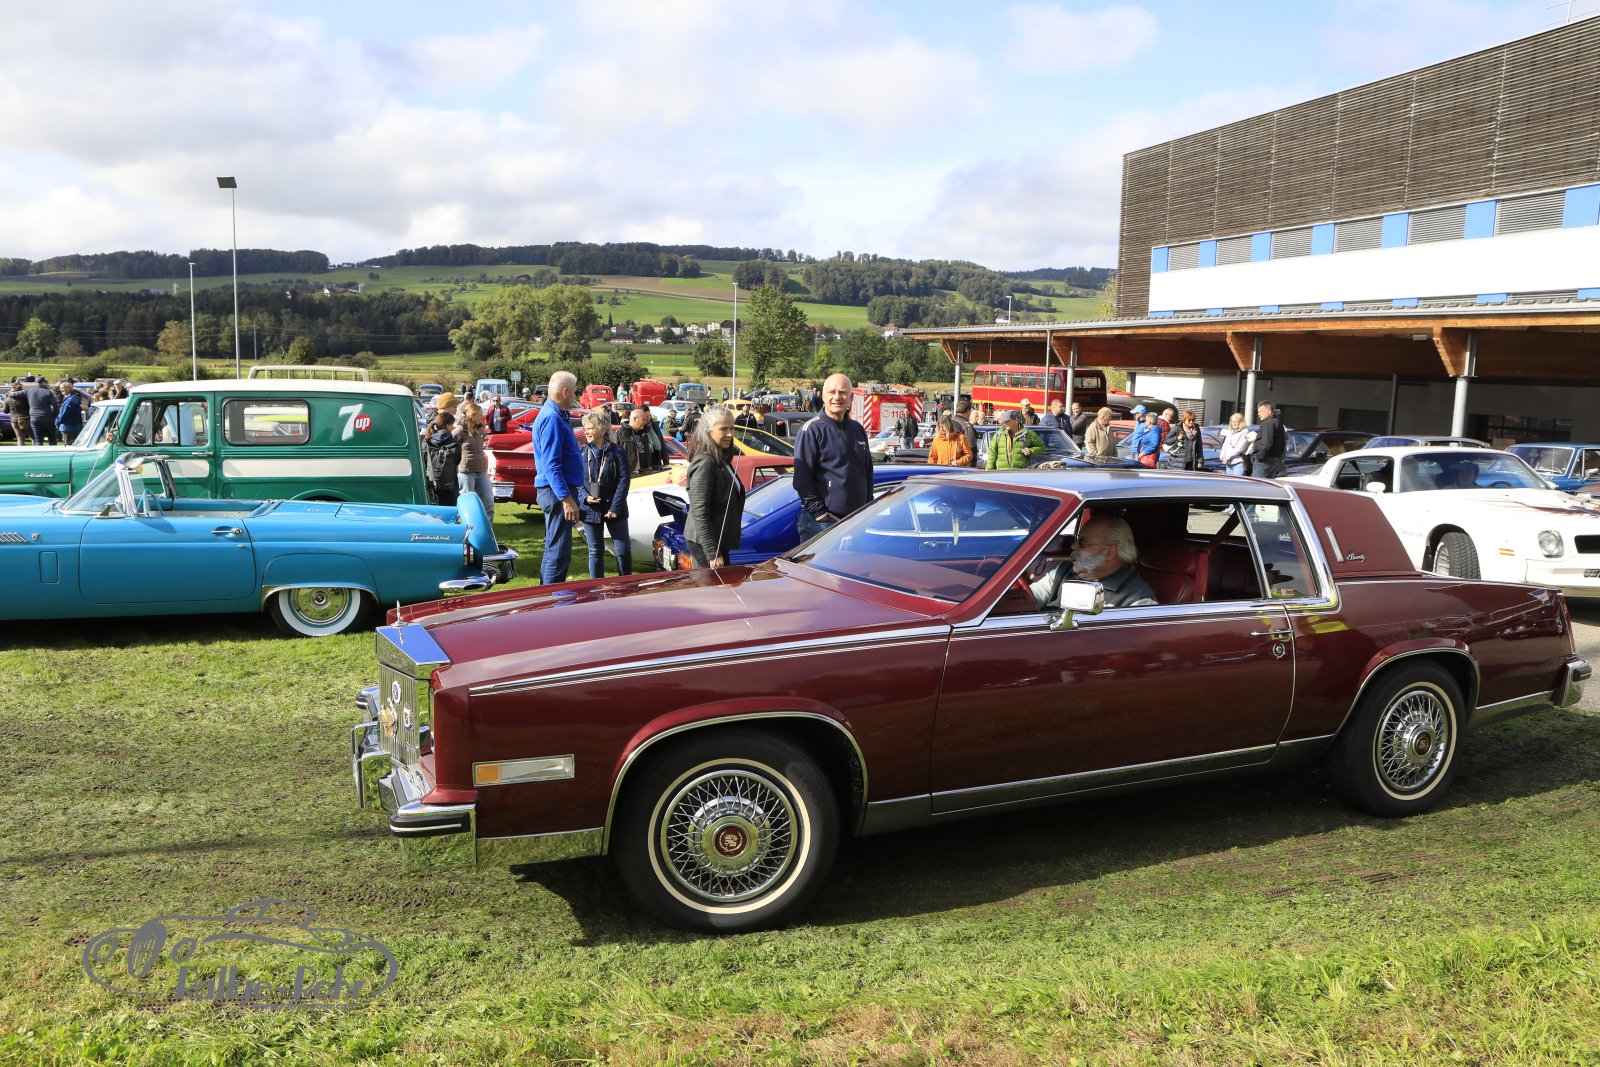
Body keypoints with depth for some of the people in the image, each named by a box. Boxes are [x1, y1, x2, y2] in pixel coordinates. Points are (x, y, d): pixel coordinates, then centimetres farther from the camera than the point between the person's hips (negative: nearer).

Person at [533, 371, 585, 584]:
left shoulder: (553, 415, 17)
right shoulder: (552, 418, -17)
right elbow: (551, 465, -23)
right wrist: (566, 498, -26)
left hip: (556, 492, 11)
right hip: (557, 492, -11)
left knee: (554, 549, 17)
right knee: (559, 551, -9)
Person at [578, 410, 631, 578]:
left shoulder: (616, 451, -4)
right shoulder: (582, 452, 4)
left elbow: (623, 480, -8)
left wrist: (615, 507, -16)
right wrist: (585, 497, -14)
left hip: (614, 510, -2)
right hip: (590, 510, 2)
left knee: (623, 549, 1)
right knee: (595, 552, 9)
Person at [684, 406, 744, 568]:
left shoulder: (721, 460, 11)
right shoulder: (704, 463, -18)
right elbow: (699, 512, -21)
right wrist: (713, 554, -23)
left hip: (720, 540, 9)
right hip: (706, 543, -9)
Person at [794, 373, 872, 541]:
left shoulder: (857, 429, 14)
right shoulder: (812, 429, -7)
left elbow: (867, 471, 22)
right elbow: (801, 478, -12)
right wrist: (819, 512, -16)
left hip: (857, 520, 7)